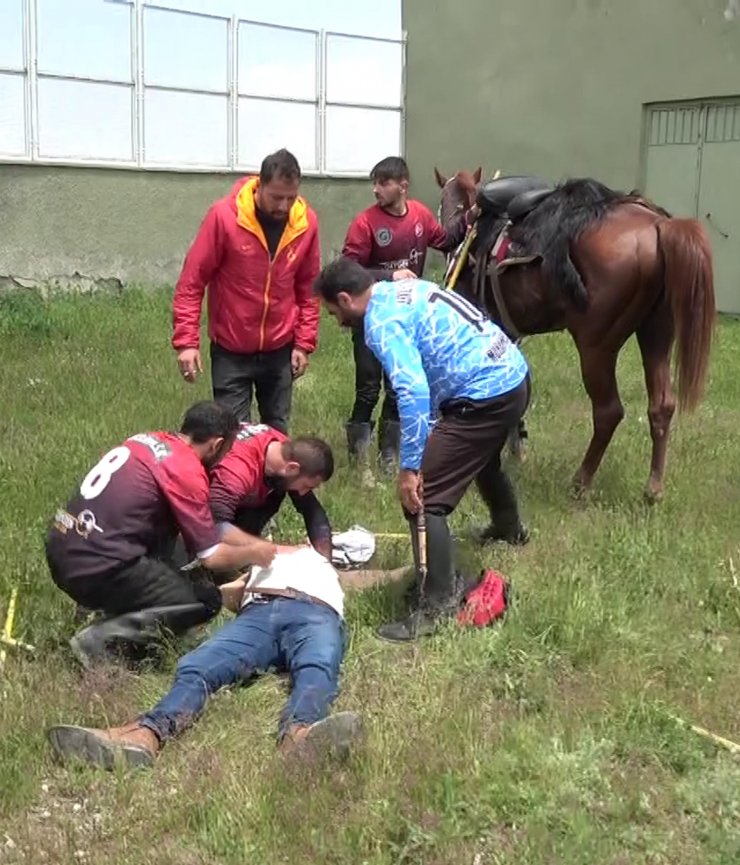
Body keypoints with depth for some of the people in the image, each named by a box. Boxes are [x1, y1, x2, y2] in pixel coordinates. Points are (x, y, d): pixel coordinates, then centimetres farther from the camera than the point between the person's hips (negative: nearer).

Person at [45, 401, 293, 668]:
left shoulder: (148, 439, 13)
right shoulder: (187, 472, -11)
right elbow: (212, 556, -8)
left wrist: (262, 545, 26)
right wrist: (253, 553, 12)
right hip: (98, 569, -8)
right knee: (207, 602, 4)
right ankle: (103, 635, -8)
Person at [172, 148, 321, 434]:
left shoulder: (307, 223, -7)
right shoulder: (223, 216, -17)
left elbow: (308, 287, 5)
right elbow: (191, 282, -12)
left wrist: (304, 342, 2)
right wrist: (186, 341, -17)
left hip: (280, 348, 3)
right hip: (231, 349, -3)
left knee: (277, 430, 15)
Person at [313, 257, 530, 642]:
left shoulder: (382, 321, -15)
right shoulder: (408, 287, 14)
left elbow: (412, 392, -27)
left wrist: (410, 466, -23)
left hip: (487, 396, -10)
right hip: (514, 375, 10)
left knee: (421, 496, -11)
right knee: (481, 457, 38)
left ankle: (437, 606, -10)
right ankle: (508, 528, 66)